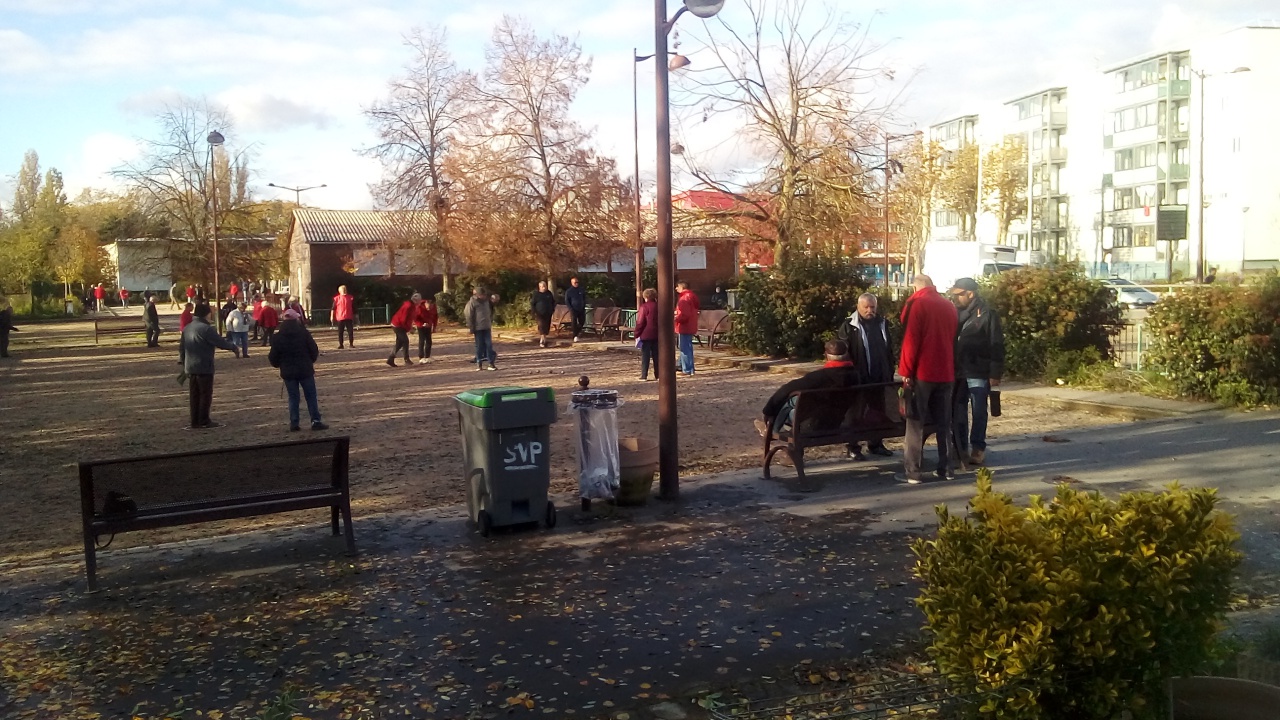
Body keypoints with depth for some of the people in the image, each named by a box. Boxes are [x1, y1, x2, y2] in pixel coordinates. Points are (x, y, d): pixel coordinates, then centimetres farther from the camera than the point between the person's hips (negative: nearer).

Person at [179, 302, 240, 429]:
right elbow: (221, 342, -16)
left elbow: (181, 348, 17)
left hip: (190, 367, 8)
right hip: (204, 367, -8)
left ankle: (195, 422, 12)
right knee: (206, 394, 0)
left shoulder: (187, 328, 12)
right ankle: (204, 421, 1)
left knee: (194, 395, 11)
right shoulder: (206, 329, -15)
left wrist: (183, 363, 24)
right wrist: (234, 348, -1)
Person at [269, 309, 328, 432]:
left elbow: (274, 358, -1)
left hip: (288, 372, 2)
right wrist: (311, 361, 15)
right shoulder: (304, 333, -7)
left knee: (293, 397, 9)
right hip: (305, 370, -2)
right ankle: (316, 421, 2)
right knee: (311, 396, 5)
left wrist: (278, 364, 21)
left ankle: (294, 423, 6)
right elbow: (314, 351, -5)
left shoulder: (277, 337, -2)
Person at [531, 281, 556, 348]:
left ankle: (543, 339, 23)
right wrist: (534, 312, -7)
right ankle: (542, 340, -21)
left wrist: (553, 310, 12)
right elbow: (532, 304, 1)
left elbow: (553, 302, 20)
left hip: (548, 314, 4)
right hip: (540, 314, -4)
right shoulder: (536, 294, -1)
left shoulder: (549, 293, 9)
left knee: (547, 327, 7)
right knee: (542, 326, -17)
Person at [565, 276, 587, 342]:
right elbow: (566, 301, -2)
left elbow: (584, 299, 16)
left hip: (581, 309, 3)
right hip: (574, 309, -3)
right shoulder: (568, 291, -3)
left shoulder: (581, 290, 5)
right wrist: (571, 309, -11)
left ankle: (578, 331, 35)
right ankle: (575, 336, -4)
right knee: (574, 323, -6)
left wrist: (584, 306, 7)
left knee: (582, 321, 9)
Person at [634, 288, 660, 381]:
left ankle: (644, 376, -3)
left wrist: (637, 335, -4)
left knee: (645, 356, -2)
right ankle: (658, 375, 14)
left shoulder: (644, 307, -11)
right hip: (656, 335, 5)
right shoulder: (658, 306, 7)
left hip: (646, 335, -5)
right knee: (656, 355, 11)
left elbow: (640, 323, -11)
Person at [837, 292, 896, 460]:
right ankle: (853, 448, 10)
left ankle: (875, 444, 24)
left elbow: (889, 351, 16)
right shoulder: (849, 327, -7)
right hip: (858, 379, -5)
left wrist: (890, 374, 12)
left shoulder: (882, 324, 10)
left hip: (880, 378, 5)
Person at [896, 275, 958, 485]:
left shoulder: (915, 304, -6)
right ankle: (944, 468, 13)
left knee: (915, 423, -1)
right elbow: (952, 340, 15)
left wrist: (906, 372, -8)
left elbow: (910, 341, -12)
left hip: (921, 373, -5)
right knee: (943, 422, 11)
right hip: (945, 373, 5)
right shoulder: (949, 306, 11)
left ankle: (913, 471, -3)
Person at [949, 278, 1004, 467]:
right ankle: (960, 448, 17)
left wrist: (995, 373, -14)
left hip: (978, 373, -6)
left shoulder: (988, 314, -6)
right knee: (957, 412, 8)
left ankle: (978, 448, 12)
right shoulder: (958, 313, 11)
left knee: (978, 412, 3)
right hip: (958, 372, 6)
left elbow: (997, 346, -10)